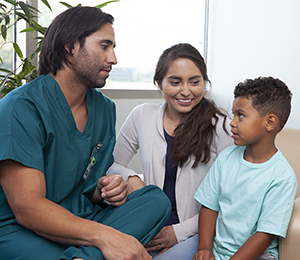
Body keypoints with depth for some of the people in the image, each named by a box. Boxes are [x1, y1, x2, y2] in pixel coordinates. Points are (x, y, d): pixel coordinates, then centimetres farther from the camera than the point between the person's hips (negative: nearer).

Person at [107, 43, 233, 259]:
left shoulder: (219, 127, -6)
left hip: (196, 233, -2)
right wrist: (130, 178, -7)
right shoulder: (142, 116, 3)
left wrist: (179, 231, -11)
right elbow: (111, 165, 15)